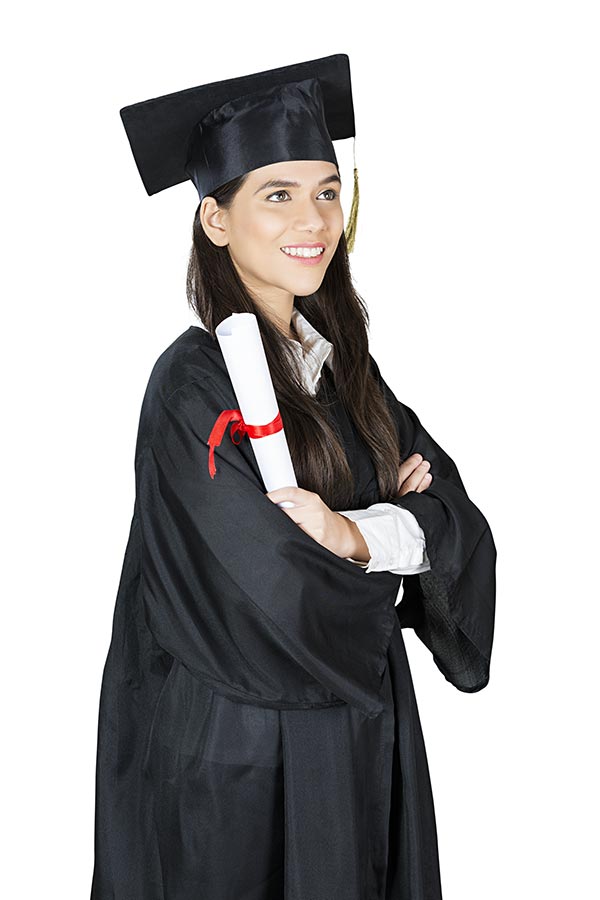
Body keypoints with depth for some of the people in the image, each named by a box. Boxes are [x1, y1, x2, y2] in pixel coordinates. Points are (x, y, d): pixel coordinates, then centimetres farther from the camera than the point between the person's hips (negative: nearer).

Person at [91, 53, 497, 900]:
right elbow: (288, 608, -25)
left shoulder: (338, 357, 3)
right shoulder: (193, 387, -19)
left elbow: (450, 508, -5)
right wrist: (396, 533, -9)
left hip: (360, 729, 7)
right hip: (240, 756, -7)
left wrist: (355, 535, -23)